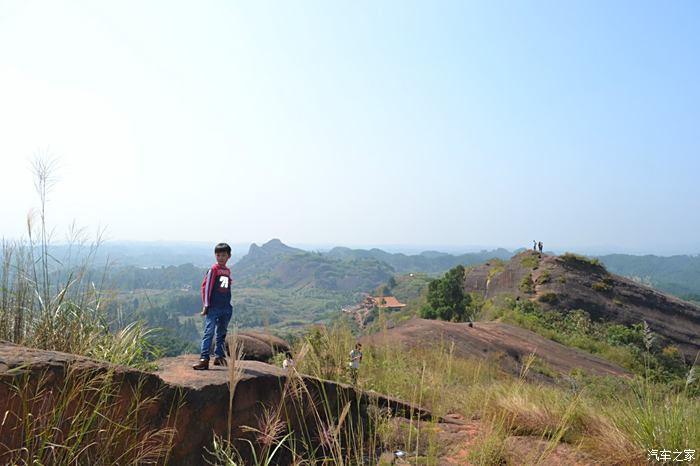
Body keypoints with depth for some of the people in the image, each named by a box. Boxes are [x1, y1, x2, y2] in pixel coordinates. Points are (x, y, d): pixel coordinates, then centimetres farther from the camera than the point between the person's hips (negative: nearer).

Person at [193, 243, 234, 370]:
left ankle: (219, 356, 24)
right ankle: (204, 359, -13)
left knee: (221, 333, 14)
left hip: (226, 308, 6)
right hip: (213, 308, -6)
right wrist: (206, 305, -10)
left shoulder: (228, 271, 11)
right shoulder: (214, 269, -6)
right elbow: (206, 286, -8)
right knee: (209, 332, -10)